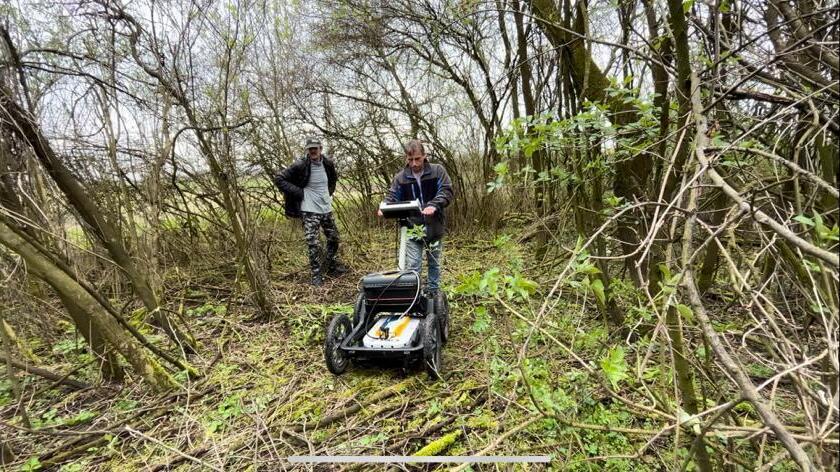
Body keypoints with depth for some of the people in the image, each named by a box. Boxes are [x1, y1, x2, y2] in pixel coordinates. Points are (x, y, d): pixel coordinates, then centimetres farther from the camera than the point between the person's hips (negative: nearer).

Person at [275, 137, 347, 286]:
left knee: (334, 238, 15)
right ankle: (316, 275, 7)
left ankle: (333, 266, 34)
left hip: (327, 208, 6)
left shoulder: (328, 163, 2)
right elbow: (279, 180, -11)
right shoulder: (300, 165, -14)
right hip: (309, 211, -6)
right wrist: (298, 192, -14)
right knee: (314, 244, -5)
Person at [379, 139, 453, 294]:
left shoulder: (437, 171, -3)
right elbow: (392, 197, 2)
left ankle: (433, 294, 31)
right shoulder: (400, 177, 2)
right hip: (412, 228, 0)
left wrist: (434, 205, -29)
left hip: (434, 227, 0)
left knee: (434, 264, 15)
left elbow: (446, 191, -11)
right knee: (412, 266, -5)